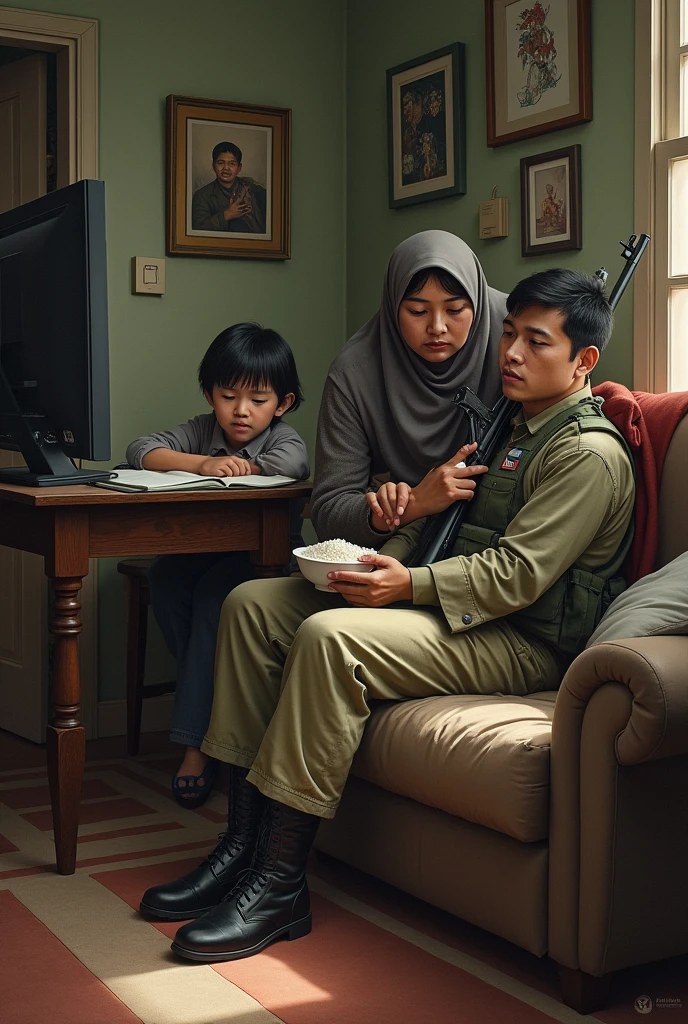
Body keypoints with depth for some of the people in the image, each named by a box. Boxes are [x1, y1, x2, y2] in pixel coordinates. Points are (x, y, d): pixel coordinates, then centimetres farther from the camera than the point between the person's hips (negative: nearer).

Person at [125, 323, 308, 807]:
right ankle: (215, 698, -14)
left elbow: (292, 461, -31)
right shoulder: (201, 431, 6)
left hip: (264, 557, -4)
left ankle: (198, 743, -29)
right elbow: (141, 450, -9)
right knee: (165, 576, -26)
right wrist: (201, 463, -24)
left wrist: (242, 467, -15)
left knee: (215, 593, -32)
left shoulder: (283, 437, -4)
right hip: (202, 550, 5)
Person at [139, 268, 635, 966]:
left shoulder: (589, 451, -10)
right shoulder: (509, 423, 19)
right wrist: (390, 554, 2)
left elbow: (516, 575, -19)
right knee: (253, 603, -2)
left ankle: (279, 884, -25)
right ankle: (242, 842, -7)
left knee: (330, 637, -33)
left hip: (522, 642, -10)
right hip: (449, 603, 10)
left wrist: (408, 584, -25)